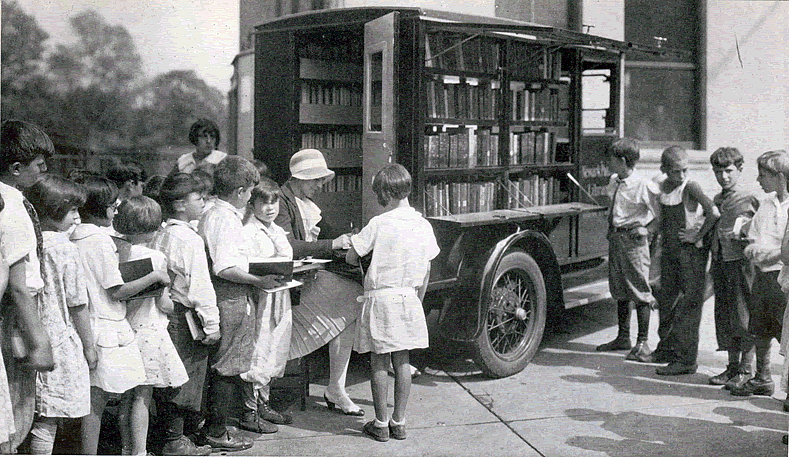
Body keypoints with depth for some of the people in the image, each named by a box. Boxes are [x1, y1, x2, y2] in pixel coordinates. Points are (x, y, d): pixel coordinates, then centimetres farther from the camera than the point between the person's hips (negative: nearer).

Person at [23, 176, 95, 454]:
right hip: (60, 342, -6)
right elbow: (77, 305, -9)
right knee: (46, 420, 0)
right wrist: (89, 347, 1)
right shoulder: (64, 248, -12)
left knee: (28, 416, 13)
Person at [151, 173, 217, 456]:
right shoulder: (189, 239, -16)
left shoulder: (160, 235, 10)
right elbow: (199, 285, -18)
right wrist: (211, 324, -13)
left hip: (163, 312, 9)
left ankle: (174, 434, 26)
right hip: (183, 316, -9)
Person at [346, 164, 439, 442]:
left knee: (379, 363, 4)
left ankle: (381, 424, 9)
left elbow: (351, 257, -7)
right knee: (402, 362, 10)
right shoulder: (423, 225, 2)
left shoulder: (379, 224, -12)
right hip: (408, 297, 4)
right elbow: (426, 271, 8)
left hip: (380, 297, -4)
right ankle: (399, 422, 16)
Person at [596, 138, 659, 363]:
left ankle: (642, 344, 4)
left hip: (633, 239, -8)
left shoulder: (643, 186, -16)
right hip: (615, 237, 8)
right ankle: (623, 337, 28)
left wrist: (647, 230, -13)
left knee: (640, 292, -3)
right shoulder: (614, 182, 9)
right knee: (619, 289, 15)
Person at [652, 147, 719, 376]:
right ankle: (667, 346, 33)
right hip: (669, 250, 7)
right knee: (665, 299, 15)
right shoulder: (663, 187, 7)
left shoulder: (690, 187, -14)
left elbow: (714, 213, -24)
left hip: (691, 251, -7)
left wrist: (698, 236, -17)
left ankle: (686, 359, -2)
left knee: (689, 304, -6)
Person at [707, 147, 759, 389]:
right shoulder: (716, 201, 15)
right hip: (720, 261, 7)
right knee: (724, 315, 10)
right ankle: (732, 366, 21)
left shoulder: (750, 199, -5)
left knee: (743, 314, -4)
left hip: (741, 261, -7)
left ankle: (747, 370, 5)